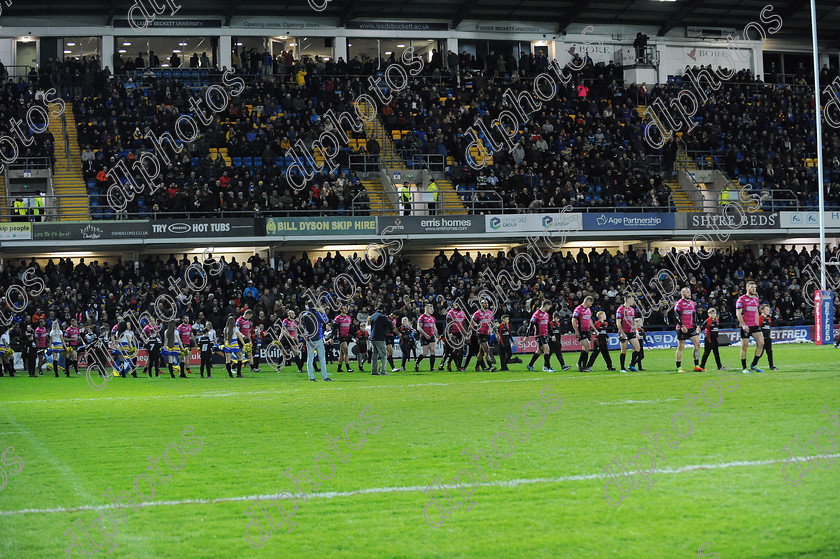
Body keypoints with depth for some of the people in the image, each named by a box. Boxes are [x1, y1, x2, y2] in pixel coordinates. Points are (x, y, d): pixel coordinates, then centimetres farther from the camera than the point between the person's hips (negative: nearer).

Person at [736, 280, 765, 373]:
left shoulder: (756, 299, 15)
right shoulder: (741, 299, -6)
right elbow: (738, 313, -10)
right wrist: (743, 325, -19)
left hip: (754, 325, 6)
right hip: (745, 326, -6)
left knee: (761, 343, -6)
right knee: (744, 346, -1)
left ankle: (754, 365, 5)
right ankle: (744, 368, 8)